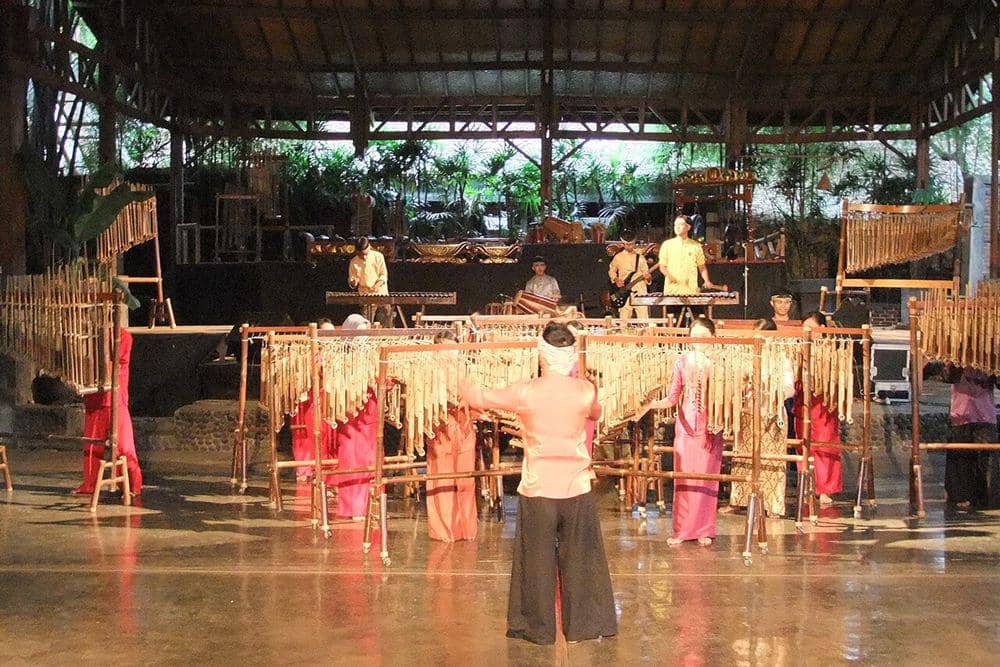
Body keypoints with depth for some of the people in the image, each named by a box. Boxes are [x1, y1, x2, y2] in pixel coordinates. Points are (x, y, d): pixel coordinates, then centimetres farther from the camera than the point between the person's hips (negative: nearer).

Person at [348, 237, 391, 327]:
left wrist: (378, 284, -19)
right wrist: (354, 282, -17)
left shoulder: (378, 256, -1)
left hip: (381, 293, 0)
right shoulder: (354, 262, 0)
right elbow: (351, 282, 7)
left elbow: (384, 275, 0)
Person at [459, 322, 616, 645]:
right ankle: (586, 624, 21)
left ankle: (538, 628, 19)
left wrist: (458, 383, 21)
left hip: (537, 491, -1)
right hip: (577, 490, 1)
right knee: (581, 560, 12)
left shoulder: (526, 392, -11)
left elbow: (478, 399, 1)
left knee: (537, 562, 10)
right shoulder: (585, 390, -6)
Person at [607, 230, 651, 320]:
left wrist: (647, 277, -15)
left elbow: (646, 272, 8)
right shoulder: (618, 257, 4)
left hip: (639, 291, 0)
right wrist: (616, 280, 0)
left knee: (643, 320, -5)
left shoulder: (640, 257, 5)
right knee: (624, 321, 1)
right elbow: (611, 270, 18)